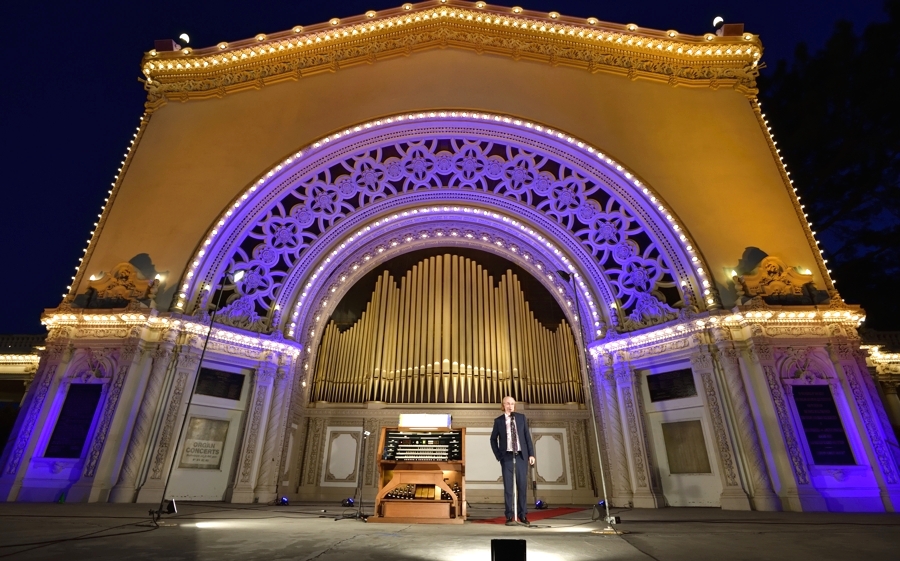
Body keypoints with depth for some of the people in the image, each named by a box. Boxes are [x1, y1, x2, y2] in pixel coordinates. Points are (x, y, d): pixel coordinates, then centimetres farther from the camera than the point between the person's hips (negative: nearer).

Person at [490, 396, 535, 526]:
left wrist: (531, 454, -1)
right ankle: (509, 516, 9)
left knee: (522, 485, 5)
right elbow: (493, 439, 9)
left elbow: (527, 436, 5)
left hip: (521, 456, 1)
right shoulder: (498, 421, 1)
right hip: (507, 457, -1)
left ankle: (522, 514, 16)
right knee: (508, 487, 0)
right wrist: (498, 456, 1)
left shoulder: (521, 417, 5)